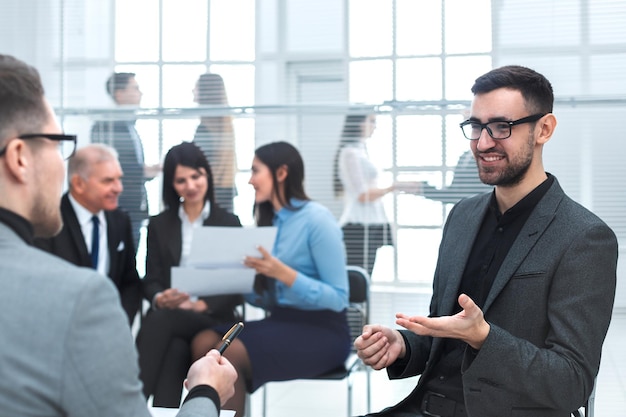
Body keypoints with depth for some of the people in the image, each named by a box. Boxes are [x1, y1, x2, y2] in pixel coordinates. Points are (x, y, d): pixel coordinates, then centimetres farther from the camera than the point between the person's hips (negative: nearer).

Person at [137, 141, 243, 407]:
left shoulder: (229, 223, 9)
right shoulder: (158, 225, 16)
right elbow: (151, 280, 8)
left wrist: (203, 304, -16)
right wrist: (159, 299, -18)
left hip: (214, 320, -2)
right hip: (167, 316, 2)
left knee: (160, 322, -35)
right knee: (174, 350, -36)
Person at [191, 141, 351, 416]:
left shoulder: (316, 218, -11)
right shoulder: (271, 220, 12)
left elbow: (338, 298, -14)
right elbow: (269, 300, 13)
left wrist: (283, 273, -23)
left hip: (321, 330, -7)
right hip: (282, 321, 7)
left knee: (230, 352, -28)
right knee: (204, 342, -18)